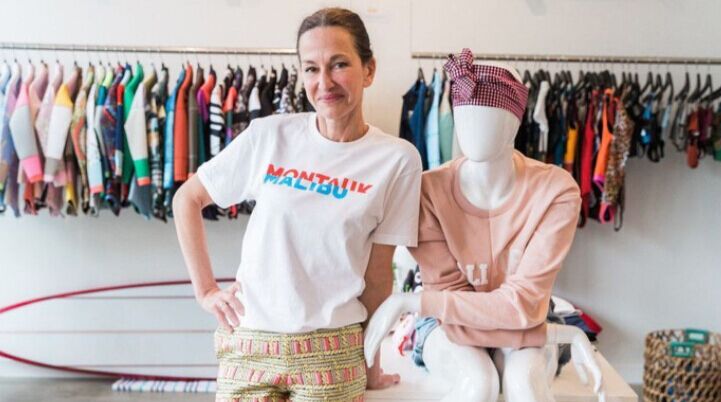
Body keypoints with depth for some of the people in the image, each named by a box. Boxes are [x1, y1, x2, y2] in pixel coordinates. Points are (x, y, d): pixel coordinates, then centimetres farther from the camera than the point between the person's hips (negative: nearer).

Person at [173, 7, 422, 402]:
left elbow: (377, 274, -1)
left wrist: (371, 362, 7)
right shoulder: (269, 135, -4)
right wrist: (205, 290, 2)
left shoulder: (398, 159, -6)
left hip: (332, 352, 0)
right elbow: (187, 199, 6)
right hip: (248, 345, 1)